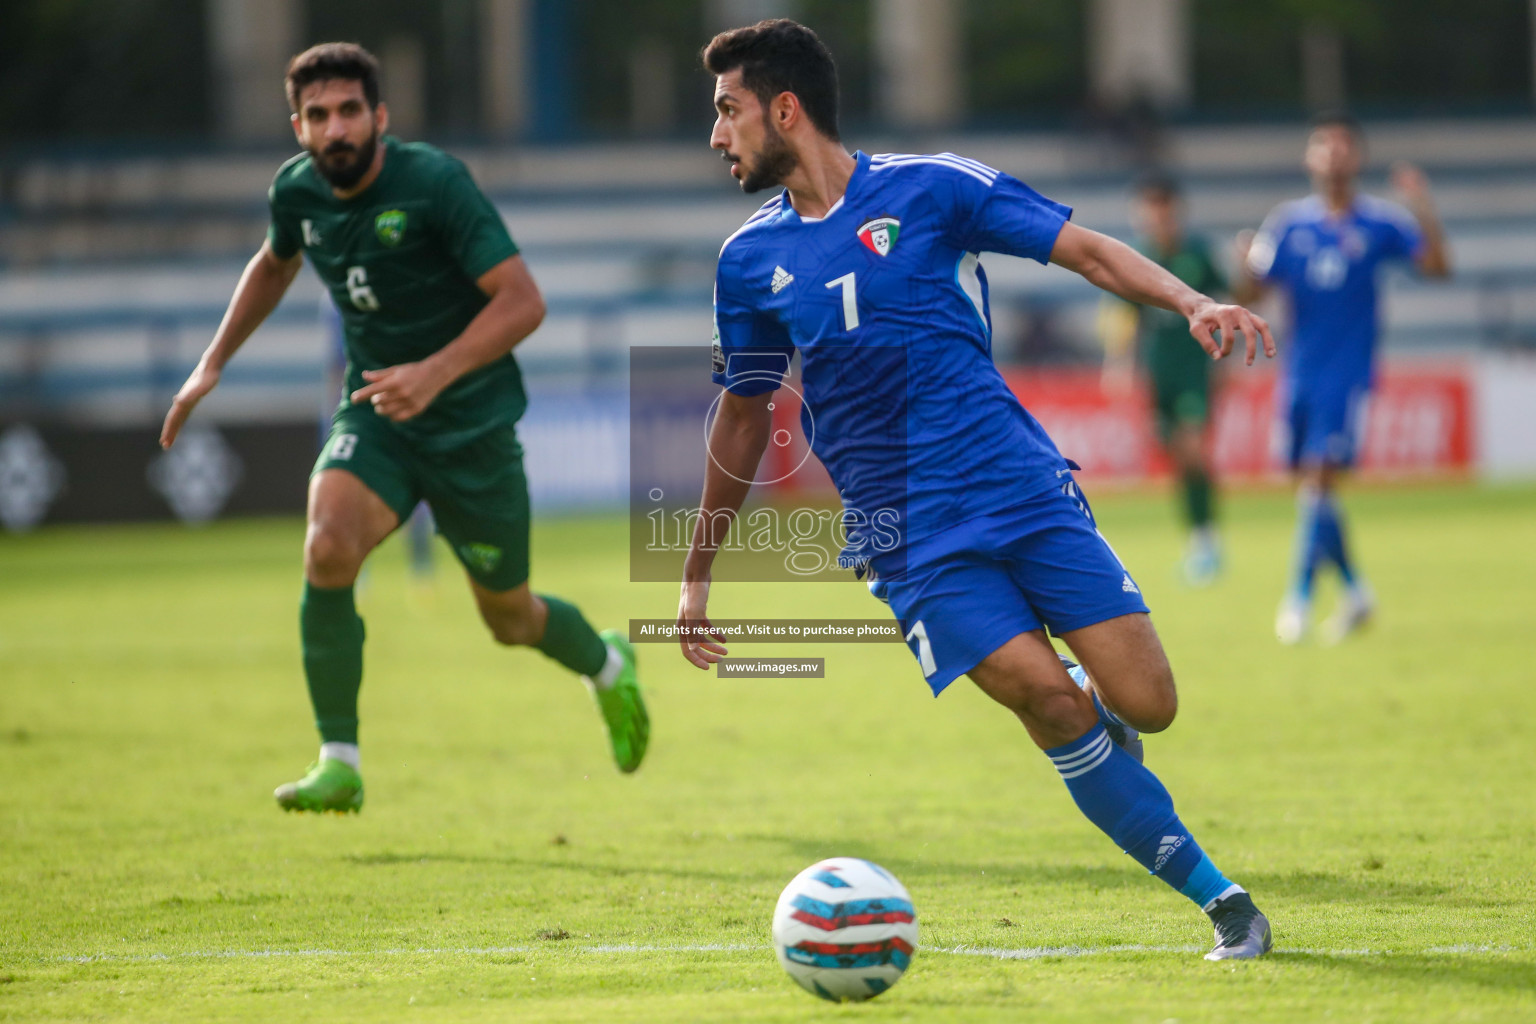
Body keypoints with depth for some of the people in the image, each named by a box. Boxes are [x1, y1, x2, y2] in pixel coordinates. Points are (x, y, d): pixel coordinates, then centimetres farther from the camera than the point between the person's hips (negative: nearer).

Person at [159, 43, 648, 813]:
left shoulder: (434, 183, -22)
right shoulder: (298, 191, -4)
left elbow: (522, 300, -24)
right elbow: (274, 265, 21)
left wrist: (436, 373, -36)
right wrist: (213, 364, 16)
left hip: (471, 426, -4)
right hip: (375, 415, 4)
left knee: (510, 619, 11)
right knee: (328, 547, -27)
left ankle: (607, 667, 48)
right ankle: (339, 765, -18)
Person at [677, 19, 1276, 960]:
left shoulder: (931, 188, 1)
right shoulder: (751, 260, 10)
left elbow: (1085, 249, 0)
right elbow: (745, 415, 21)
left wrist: (1191, 302, -18)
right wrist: (698, 575, 24)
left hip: (1021, 485, -1)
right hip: (910, 536, 1)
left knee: (1144, 703, -13)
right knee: (1042, 695, -21)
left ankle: (1091, 719, 26)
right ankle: (1216, 896, -10)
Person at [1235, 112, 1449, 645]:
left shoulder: (1379, 223, -1)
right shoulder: (1289, 223, 4)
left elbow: (1436, 266, -8)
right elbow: (1250, 293, 3)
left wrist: (1423, 209, -20)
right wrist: (1247, 265, -19)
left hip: (1348, 373, -3)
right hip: (1300, 374, 3)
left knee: (1319, 477, -15)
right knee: (1311, 486, 7)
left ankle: (1300, 596, -9)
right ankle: (1354, 590, 24)